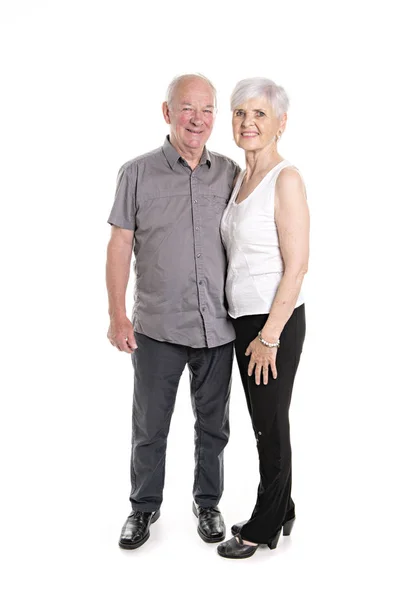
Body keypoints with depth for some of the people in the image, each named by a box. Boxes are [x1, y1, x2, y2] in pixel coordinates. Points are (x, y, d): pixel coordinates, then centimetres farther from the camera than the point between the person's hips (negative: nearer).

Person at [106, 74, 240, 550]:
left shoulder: (230, 173, 4)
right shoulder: (138, 172, -2)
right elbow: (120, 245, -2)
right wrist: (117, 314, -8)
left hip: (218, 327, 2)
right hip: (157, 329, -2)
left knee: (212, 425, 15)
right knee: (150, 426, 11)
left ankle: (207, 503, 35)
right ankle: (144, 506, 32)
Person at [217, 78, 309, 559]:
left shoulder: (286, 179, -14)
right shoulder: (242, 178, 12)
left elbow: (297, 266, -17)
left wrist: (269, 335, -18)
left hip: (276, 321, -8)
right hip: (244, 318, 8)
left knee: (270, 424, 5)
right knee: (264, 422, 17)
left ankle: (265, 526, 22)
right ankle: (280, 512, 33)